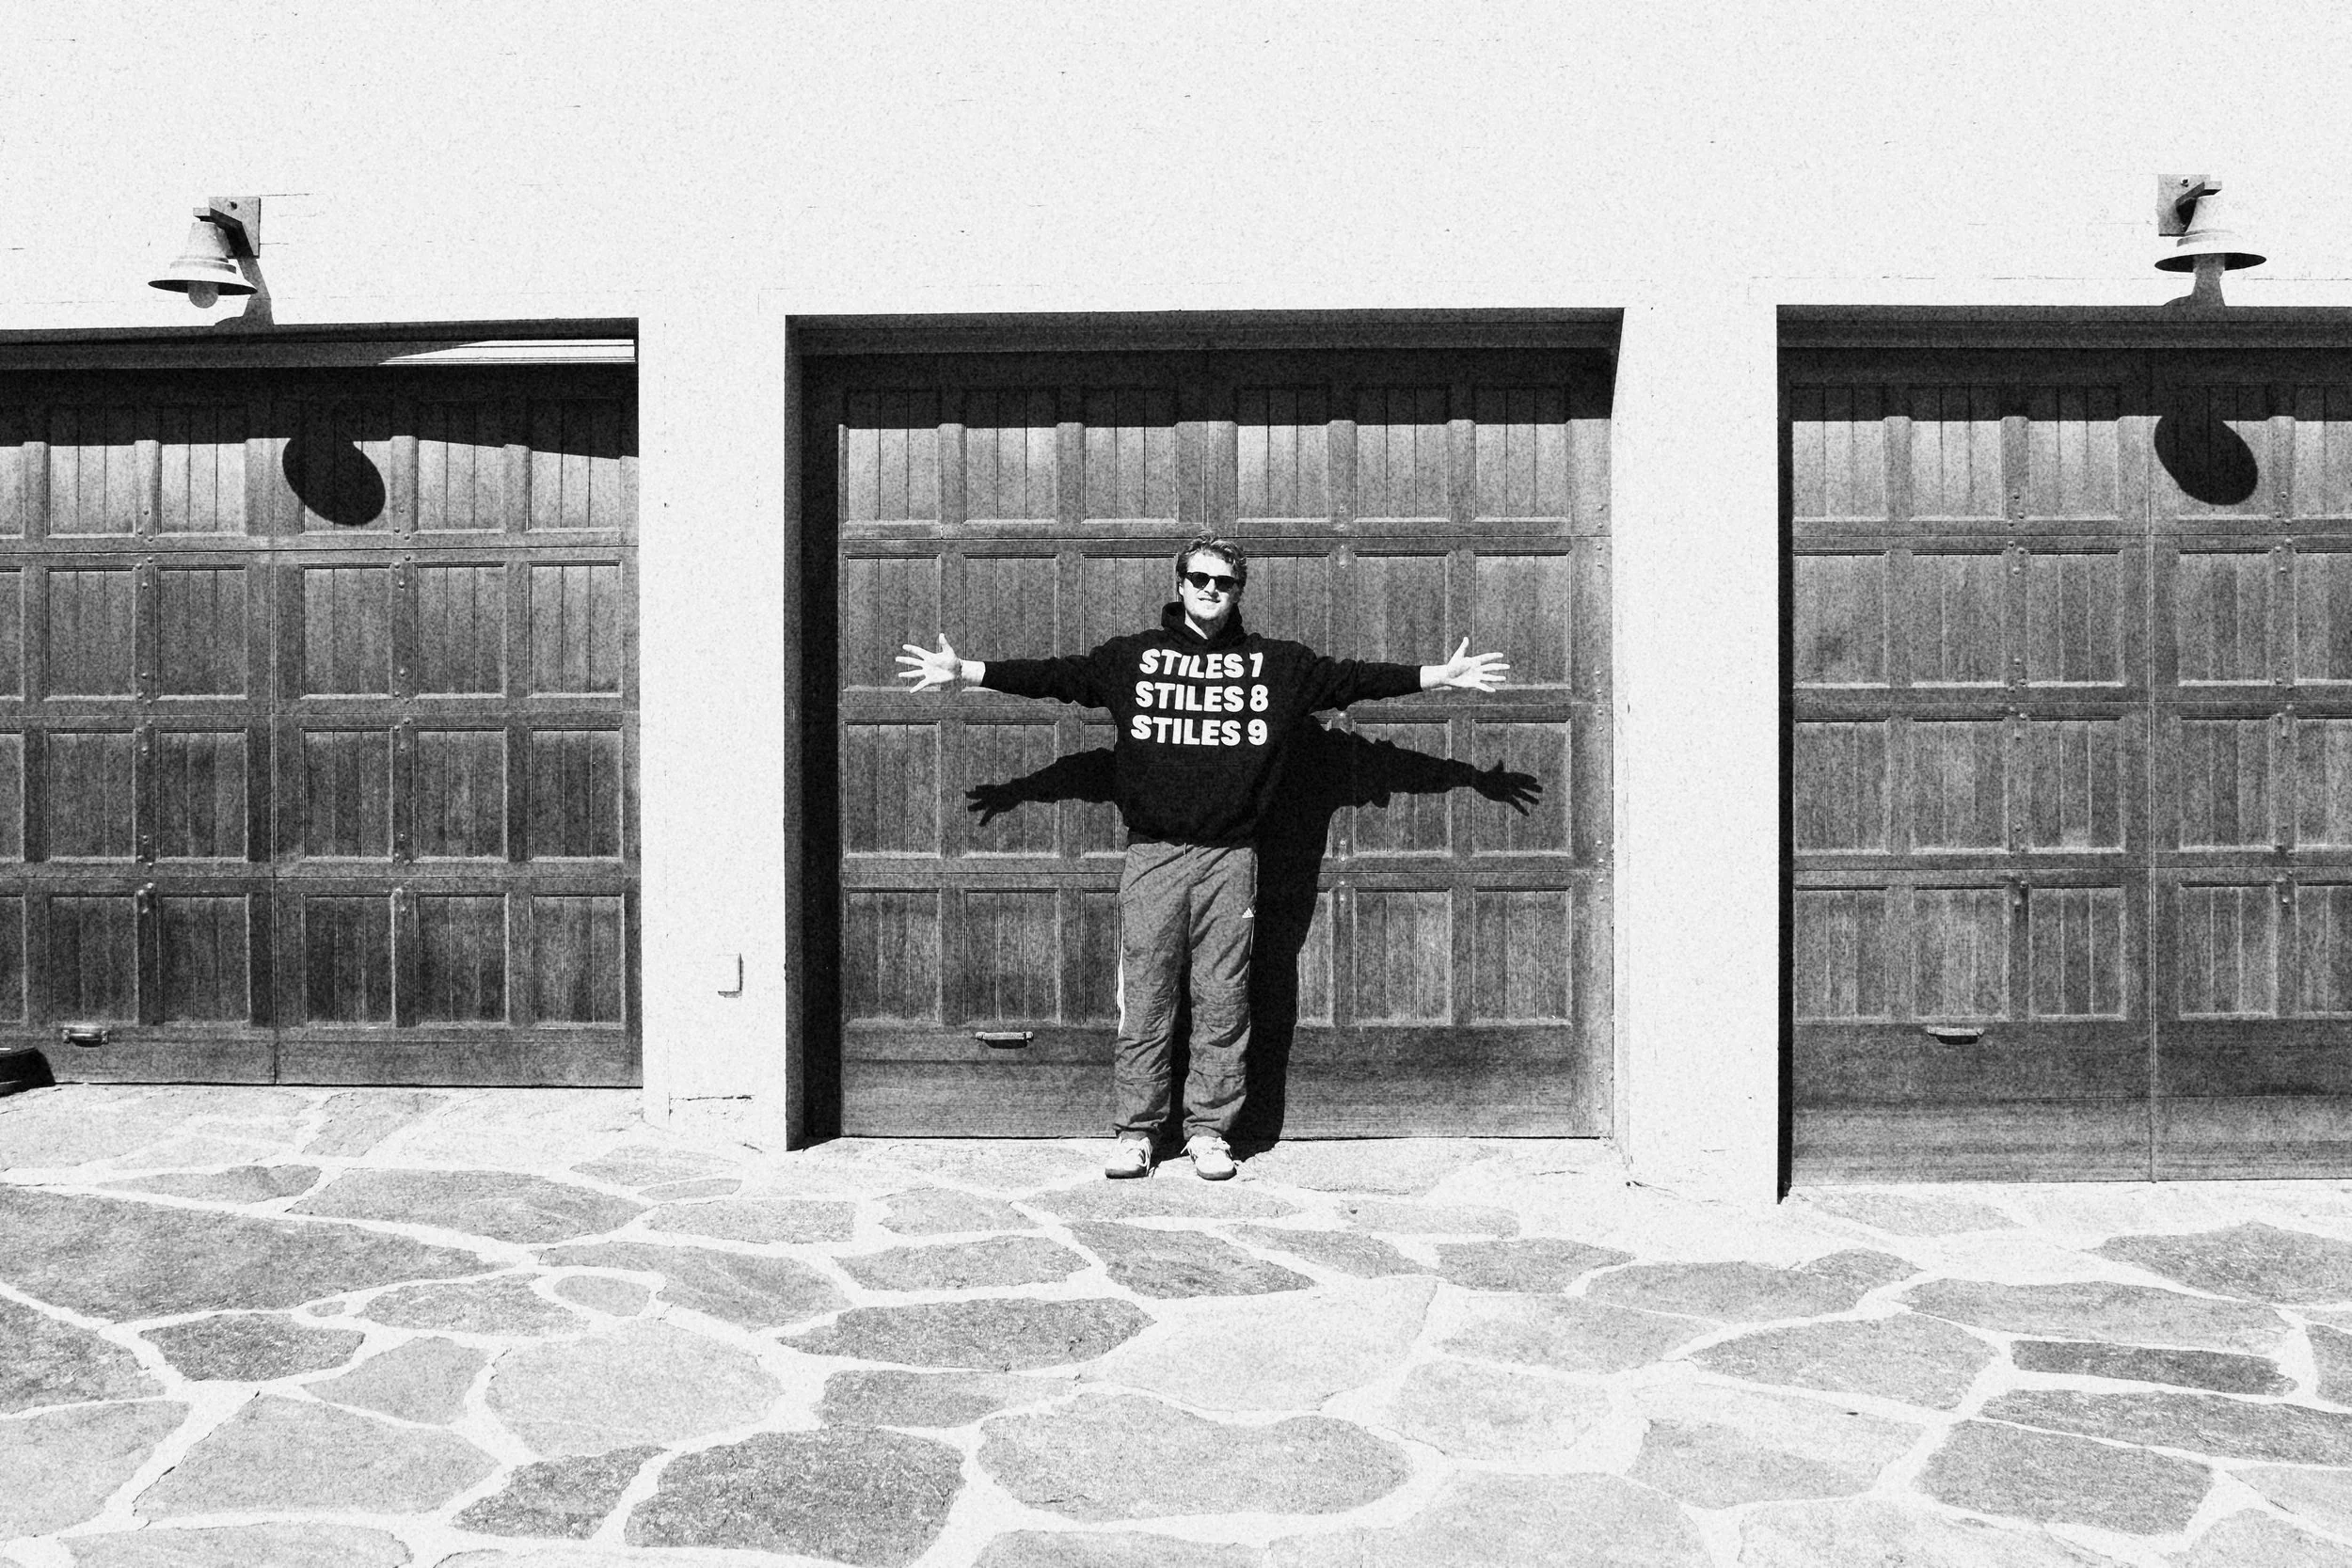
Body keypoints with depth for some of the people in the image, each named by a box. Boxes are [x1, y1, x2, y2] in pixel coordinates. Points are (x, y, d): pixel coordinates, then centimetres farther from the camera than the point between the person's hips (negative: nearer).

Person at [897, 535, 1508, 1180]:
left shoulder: (1277, 662, 10)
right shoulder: (1133, 655, 9)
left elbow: (1351, 678, 12)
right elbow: (1056, 674, 10)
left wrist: (1443, 675, 11)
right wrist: (965, 670, 7)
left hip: (1230, 857, 1)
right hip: (1152, 854, 0)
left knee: (1222, 1001, 3)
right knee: (1144, 999, 1)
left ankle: (1209, 1131, 14)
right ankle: (1134, 1130, 10)